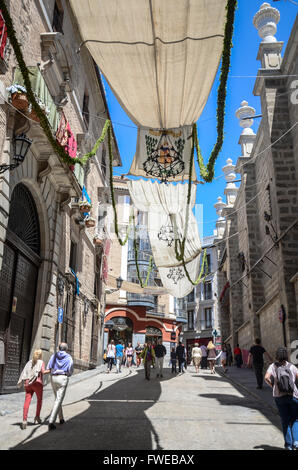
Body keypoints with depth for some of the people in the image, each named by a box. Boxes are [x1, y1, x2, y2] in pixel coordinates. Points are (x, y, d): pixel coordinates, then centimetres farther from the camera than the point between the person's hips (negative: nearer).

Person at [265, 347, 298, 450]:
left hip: (279, 396, 0)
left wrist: (273, 386, 3)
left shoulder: (273, 366, 0)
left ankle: (289, 445, 14)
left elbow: (267, 377, -14)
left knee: (285, 421, 12)